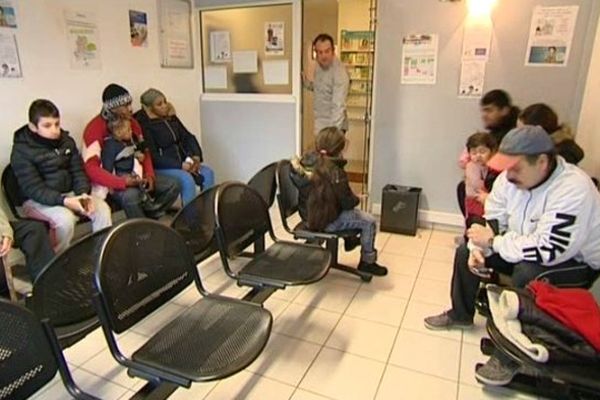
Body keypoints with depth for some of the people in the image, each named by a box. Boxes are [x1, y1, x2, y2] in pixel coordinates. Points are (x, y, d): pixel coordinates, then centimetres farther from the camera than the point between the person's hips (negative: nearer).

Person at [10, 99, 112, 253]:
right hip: (37, 200, -5)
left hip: (69, 193, 5)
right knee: (65, 219, -33)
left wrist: (83, 193, -16)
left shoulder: (66, 141, 2)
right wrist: (65, 201, -32)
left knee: (102, 208, -18)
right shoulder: (21, 151, -14)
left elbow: (78, 171, 4)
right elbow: (33, 189, -19)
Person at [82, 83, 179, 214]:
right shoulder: (94, 128, -15)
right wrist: (122, 182, -33)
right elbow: (91, 168, -23)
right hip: (111, 181, -7)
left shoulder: (132, 122, 5)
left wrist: (149, 174, -8)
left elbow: (144, 151, 12)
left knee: (171, 185, -5)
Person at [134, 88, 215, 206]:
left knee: (208, 172, -14)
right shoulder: (144, 124, -11)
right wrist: (180, 165, -23)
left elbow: (187, 137, 12)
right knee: (187, 179, -31)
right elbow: (153, 156, -17)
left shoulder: (170, 117, 11)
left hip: (182, 162, 7)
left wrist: (196, 156, -7)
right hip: (160, 168, -7)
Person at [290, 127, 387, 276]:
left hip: (308, 216, 9)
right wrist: (357, 199, 2)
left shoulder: (306, 159, -6)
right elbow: (348, 202, -15)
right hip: (327, 221, -9)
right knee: (369, 221, 2)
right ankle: (368, 262, 18)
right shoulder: (335, 172, -26)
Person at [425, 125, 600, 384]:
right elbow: (491, 219, -1)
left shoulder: (572, 190, -34)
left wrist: (493, 241, -29)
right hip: (524, 249, 7)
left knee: (527, 274, -36)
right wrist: (478, 249, -19)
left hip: (576, 262, -7)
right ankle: (460, 314, 21)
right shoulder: (510, 178, -13)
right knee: (466, 253, 1)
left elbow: (547, 251, -39)